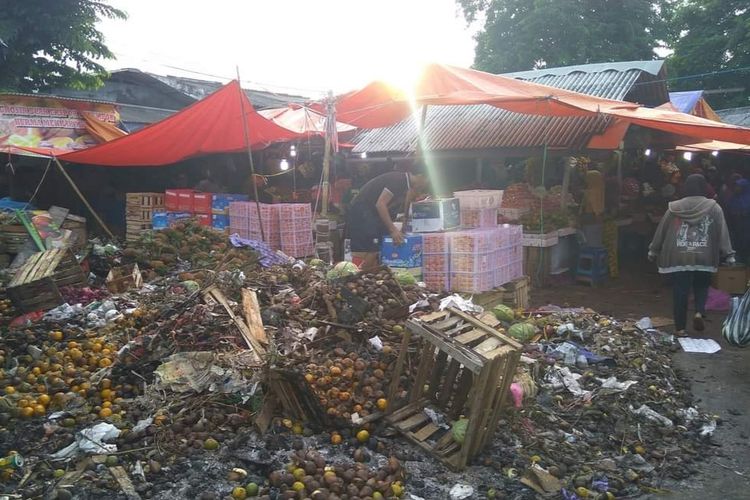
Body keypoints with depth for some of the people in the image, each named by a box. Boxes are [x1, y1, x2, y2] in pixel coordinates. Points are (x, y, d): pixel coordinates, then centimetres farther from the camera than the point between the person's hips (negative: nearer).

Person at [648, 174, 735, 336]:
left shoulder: (675, 207, 2)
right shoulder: (713, 207, 0)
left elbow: (661, 230, 7)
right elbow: (722, 232, -2)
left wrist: (653, 250, 17)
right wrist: (728, 254, 2)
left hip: (678, 257, 0)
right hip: (703, 257, 0)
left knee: (680, 291, 4)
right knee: (701, 286, 20)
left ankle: (680, 328, 6)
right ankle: (699, 312, -4)